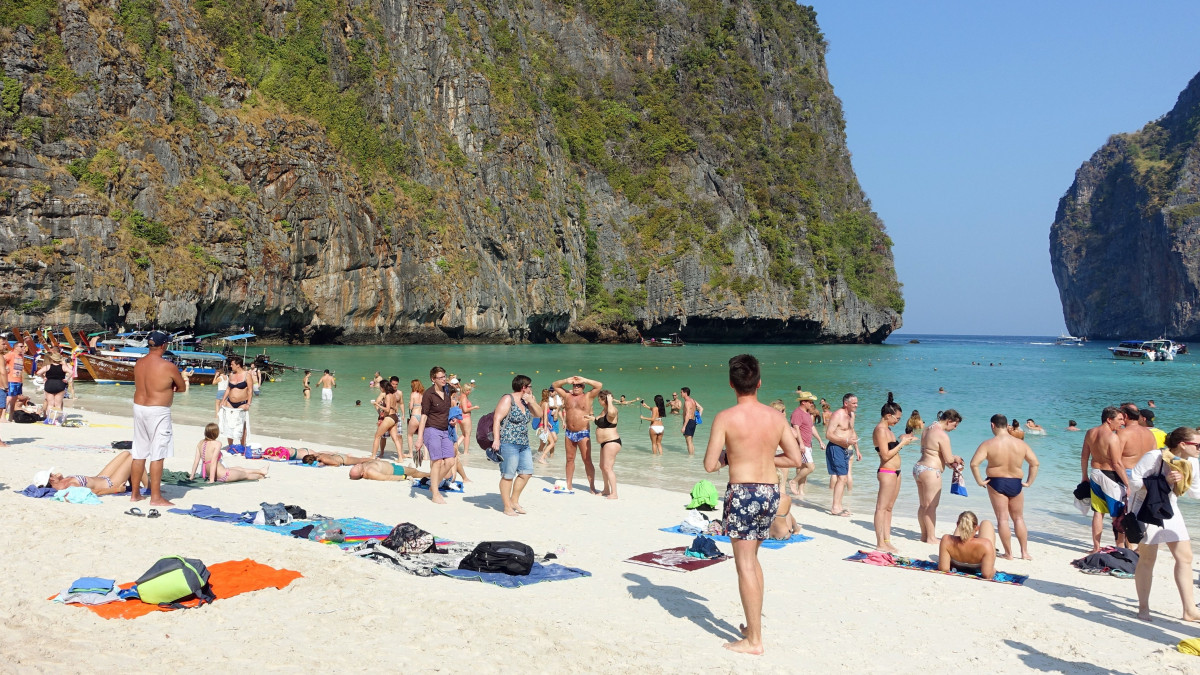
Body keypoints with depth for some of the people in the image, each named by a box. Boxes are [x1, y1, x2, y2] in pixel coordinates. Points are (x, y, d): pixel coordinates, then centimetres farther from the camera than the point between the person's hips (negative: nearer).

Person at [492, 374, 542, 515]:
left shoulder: (525, 401, 15)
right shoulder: (507, 400, -10)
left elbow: (539, 414, 16)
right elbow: (497, 419, -16)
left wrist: (531, 401, 1)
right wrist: (496, 439, -24)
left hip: (523, 444, 9)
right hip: (508, 443, -9)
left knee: (526, 472, 9)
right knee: (508, 475, -4)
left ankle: (514, 501, 23)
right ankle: (507, 507, 3)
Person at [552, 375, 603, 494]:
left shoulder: (588, 397, 1)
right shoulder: (567, 395, 10)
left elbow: (599, 386, -9)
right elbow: (555, 385, 14)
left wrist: (584, 380, -8)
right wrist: (567, 381, 1)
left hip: (583, 433, -4)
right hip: (569, 433, 4)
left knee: (587, 460, -6)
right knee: (570, 459, 10)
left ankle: (592, 486, -3)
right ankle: (569, 485, 18)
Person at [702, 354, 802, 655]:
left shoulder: (725, 418, -11)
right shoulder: (776, 417, 1)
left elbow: (710, 465, -11)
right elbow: (795, 459, 6)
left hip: (742, 492, -5)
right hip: (771, 491, 5)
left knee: (745, 565, 1)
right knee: (752, 558, 23)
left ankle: (754, 640, 5)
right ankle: (754, 624, 30)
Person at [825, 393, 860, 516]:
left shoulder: (851, 415, 14)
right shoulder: (837, 415, -15)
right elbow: (828, 435, -20)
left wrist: (857, 450, 24)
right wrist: (846, 441, -26)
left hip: (845, 450, 9)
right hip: (835, 448, -9)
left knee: (842, 478, 12)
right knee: (842, 477, -13)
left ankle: (838, 506, 20)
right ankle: (835, 507, -11)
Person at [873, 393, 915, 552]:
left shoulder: (887, 429, 16)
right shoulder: (880, 430, -15)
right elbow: (886, 455, -20)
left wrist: (902, 440, 10)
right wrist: (902, 443, -13)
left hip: (895, 473, 10)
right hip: (887, 472, -10)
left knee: (889, 508, 12)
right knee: (882, 508, -5)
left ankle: (887, 541, 18)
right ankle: (880, 543, -2)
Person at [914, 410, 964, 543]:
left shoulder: (928, 429, 12)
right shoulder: (942, 435, -17)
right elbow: (948, 459, -15)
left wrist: (951, 463, 15)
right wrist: (956, 458, 8)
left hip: (918, 467, 9)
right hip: (930, 471, -9)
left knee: (923, 505, 16)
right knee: (931, 506, -1)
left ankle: (924, 535, 24)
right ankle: (931, 538, 6)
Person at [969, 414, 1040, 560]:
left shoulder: (988, 444, -11)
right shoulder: (1020, 444, 0)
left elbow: (974, 463, -20)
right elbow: (1035, 463, 2)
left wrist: (979, 481, -9)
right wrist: (1029, 482, 9)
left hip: (996, 483, -3)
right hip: (1015, 484, 3)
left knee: (1002, 519, 4)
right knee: (1018, 518, 16)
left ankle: (1008, 553, 6)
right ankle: (1025, 552, 16)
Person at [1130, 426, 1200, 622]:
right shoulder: (1154, 458, -21)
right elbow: (1133, 480, -23)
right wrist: (1162, 481, -29)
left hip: (1170, 511, 7)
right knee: (1147, 558, -2)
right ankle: (1143, 607, 12)